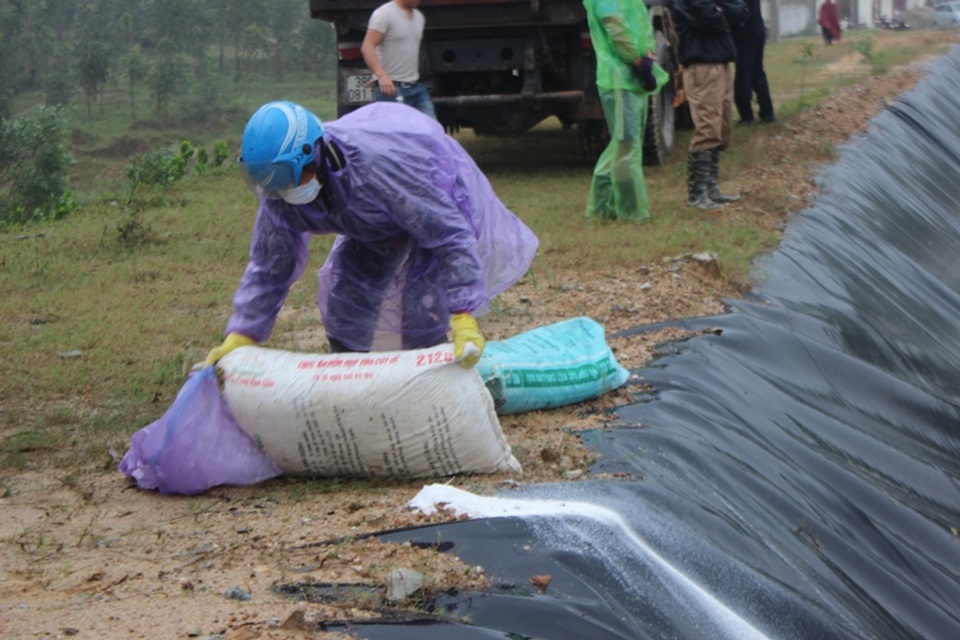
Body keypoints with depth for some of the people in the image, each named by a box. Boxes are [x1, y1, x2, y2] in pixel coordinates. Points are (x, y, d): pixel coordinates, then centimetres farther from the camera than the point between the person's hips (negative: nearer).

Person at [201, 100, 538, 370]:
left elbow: (450, 236, -41)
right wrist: (239, 338, -18)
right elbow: (269, 269, -9)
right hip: (381, 223, 7)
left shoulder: (375, 165, -44)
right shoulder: (280, 194, -23)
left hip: (441, 196, -6)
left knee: (420, 306, -18)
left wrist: (463, 318, -46)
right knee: (343, 294, 1)